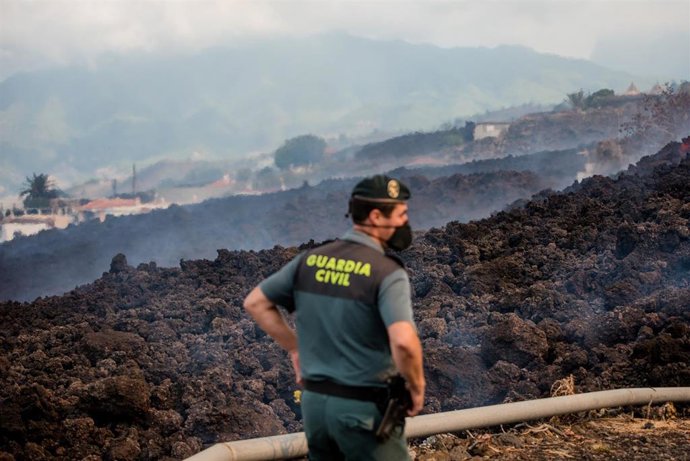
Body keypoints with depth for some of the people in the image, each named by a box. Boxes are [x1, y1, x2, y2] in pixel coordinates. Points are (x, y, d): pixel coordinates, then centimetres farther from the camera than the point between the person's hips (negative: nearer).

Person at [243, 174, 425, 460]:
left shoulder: (311, 260, 3)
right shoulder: (387, 272, -16)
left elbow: (255, 303, 10)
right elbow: (404, 342, -30)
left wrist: (295, 349, 14)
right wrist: (416, 387, -12)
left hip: (314, 400, 6)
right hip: (364, 407, -6)